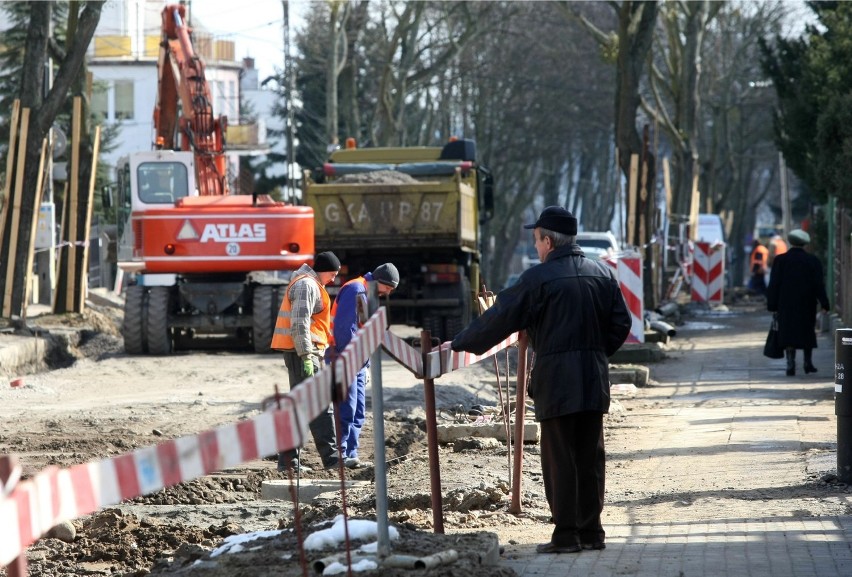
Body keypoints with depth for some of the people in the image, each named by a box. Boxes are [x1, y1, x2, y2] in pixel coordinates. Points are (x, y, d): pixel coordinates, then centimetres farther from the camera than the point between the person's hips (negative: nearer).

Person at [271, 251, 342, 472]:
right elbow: (300, 323, -21)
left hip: (302, 353, 11)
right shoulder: (307, 285, -12)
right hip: (302, 352, -11)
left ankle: (288, 459, 12)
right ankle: (330, 458, -12)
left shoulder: (309, 284, 22)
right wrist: (306, 356, -23)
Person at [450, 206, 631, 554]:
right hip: (595, 380, 6)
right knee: (591, 456, 10)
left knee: (559, 459, -1)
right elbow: (621, 323, 11)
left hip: (556, 381, -5)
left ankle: (566, 535, -1)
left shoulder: (539, 279, -8)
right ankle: (591, 531, 13)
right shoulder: (602, 273, 8)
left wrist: (460, 344, 5)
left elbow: (499, 320, -5)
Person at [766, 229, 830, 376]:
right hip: (807, 304, 1)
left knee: (788, 334, 2)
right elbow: (819, 285, -5)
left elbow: (774, 285, -4)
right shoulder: (812, 261, -3)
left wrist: (772, 305, 1)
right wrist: (824, 303, 0)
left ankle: (791, 365, -7)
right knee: (807, 332, 15)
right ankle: (808, 363, 17)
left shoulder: (780, 260, -4)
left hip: (786, 305, -1)